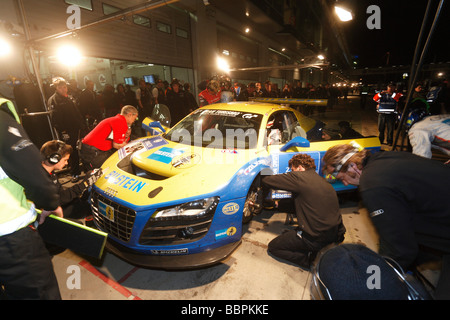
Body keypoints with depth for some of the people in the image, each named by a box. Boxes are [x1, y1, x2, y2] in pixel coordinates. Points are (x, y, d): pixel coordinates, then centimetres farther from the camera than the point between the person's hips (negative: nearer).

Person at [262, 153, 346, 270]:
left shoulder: (299, 177, -15)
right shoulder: (322, 181, 11)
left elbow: (267, 181, -10)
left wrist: (265, 191, 13)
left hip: (315, 239, -8)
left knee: (273, 246, 8)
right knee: (289, 233, 32)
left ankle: (310, 258, 0)